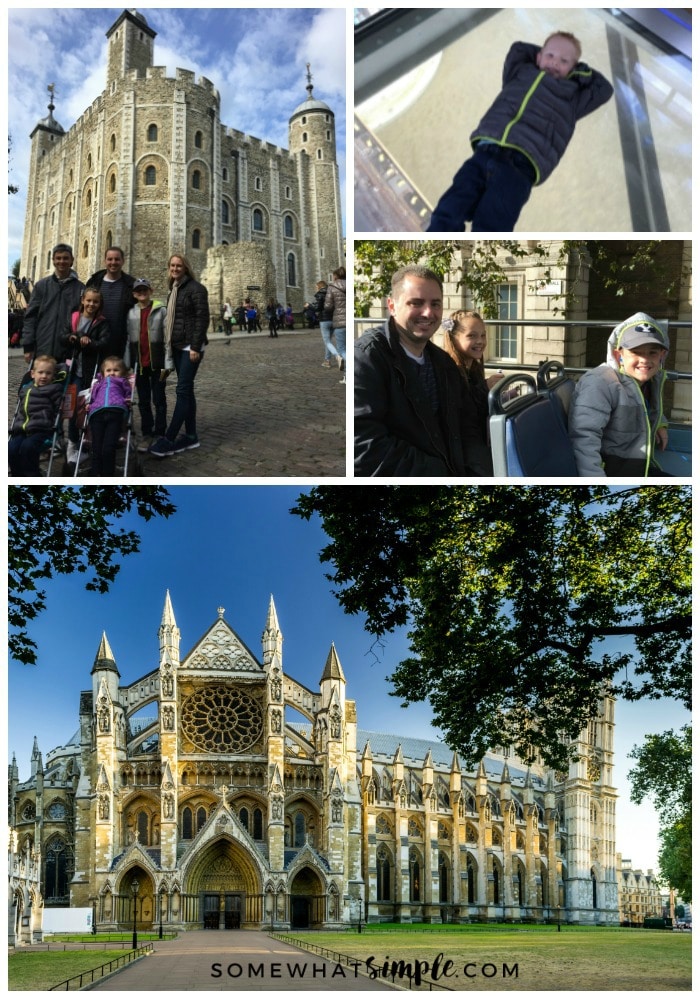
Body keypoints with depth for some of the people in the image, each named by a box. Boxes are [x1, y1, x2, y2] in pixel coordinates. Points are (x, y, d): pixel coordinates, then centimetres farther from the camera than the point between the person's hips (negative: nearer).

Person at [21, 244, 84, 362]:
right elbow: (30, 317, 6)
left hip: (68, 352, -1)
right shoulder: (41, 285, 9)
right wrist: (28, 347, -1)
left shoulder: (80, 288, 6)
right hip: (42, 351, 1)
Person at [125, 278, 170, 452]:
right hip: (139, 364, 4)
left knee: (159, 400, 4)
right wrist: (127, 364, 3)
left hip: (156, 363, -4)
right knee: (143, 400, 9)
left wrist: (167, 364, -11)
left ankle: (159, 433, 10)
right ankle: (146, 433, 17)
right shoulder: (131, 313, 6)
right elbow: (127, 340, 7)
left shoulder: (161, 310, -5)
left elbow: (167, 338, -7)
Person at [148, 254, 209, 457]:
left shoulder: (195, 288, -9)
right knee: (186, 390, 9)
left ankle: (168, 440, -13)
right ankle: (191, 436, 14)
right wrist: (168, 345, 18)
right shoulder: (174, 290, 16)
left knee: (183, 391, -10)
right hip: (178, 347, 9)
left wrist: (196, 347, -20)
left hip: (190, 347, -9)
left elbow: (202, 318, -15)